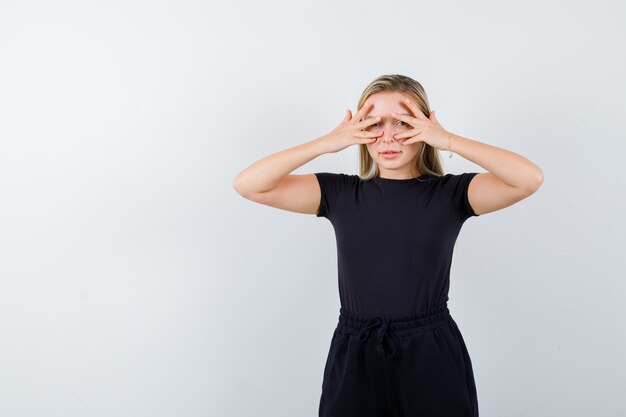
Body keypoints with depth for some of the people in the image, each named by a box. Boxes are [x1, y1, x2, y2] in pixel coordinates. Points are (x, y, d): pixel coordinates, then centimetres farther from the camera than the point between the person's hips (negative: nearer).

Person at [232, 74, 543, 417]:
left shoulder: (450, 193, -2)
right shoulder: (340, 194, 1)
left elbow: (530, 178, -17)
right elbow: (247, 184, -7)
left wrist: (449, 140, -18)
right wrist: (327, 143, -14)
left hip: (434, 358, -1)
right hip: (354, 360, 1)